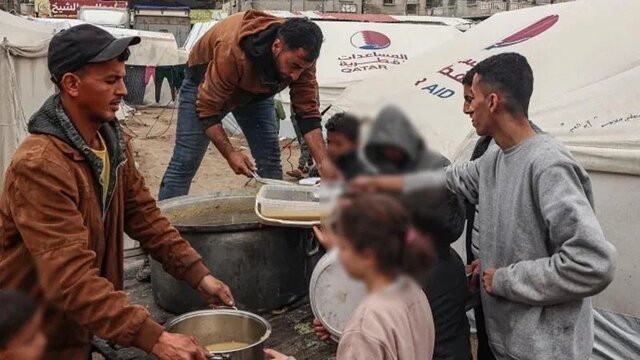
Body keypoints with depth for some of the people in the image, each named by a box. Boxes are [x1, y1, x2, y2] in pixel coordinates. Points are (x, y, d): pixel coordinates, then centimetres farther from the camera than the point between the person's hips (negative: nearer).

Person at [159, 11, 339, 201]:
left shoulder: (301, 55, -27)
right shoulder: (232, 51, -41)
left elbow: (307, 110, -22)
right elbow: (206, 108, -32)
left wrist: (324, 163, -32)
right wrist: (230, 153, -40)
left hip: (255, 89, 5)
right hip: (204, 83, -4)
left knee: (271, 163, -3)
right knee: (184, 164, -9)